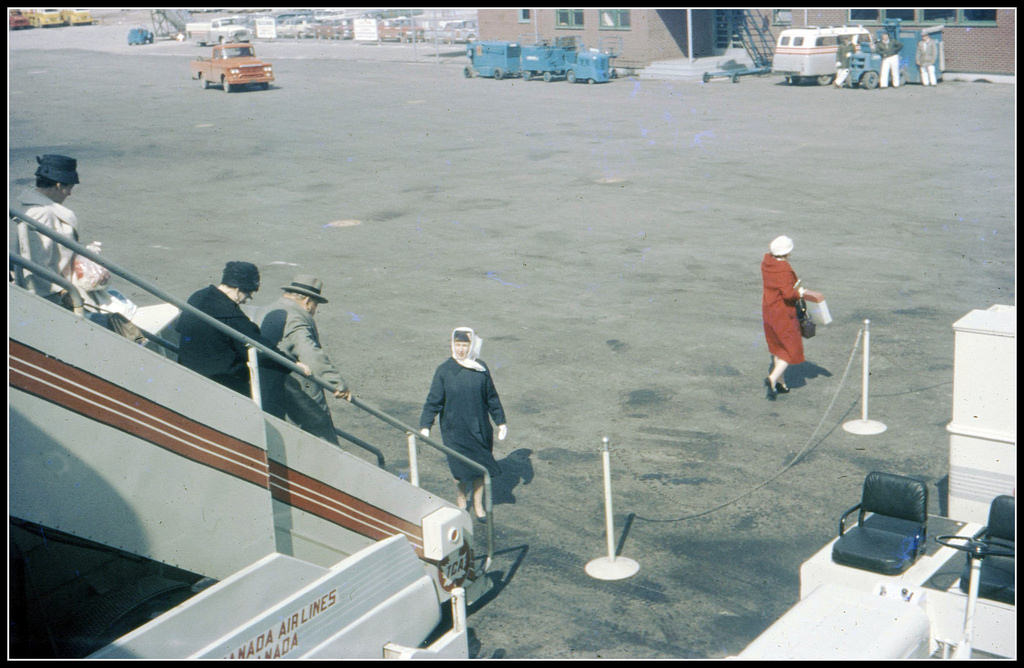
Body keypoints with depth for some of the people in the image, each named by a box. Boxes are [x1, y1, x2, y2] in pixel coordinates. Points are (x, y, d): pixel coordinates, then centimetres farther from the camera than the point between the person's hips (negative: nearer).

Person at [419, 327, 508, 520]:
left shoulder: (481, 368, 0)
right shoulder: (444, 370, -8)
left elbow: (492, 397, 9)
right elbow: (433, 401, -6)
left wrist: (500, 421, 10)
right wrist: (425, 425, -13)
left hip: (479, 428, 2)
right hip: (455, 429, -2)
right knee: (461, 469, 4)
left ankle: (478, 504, 27)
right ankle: (460, 500, 31)